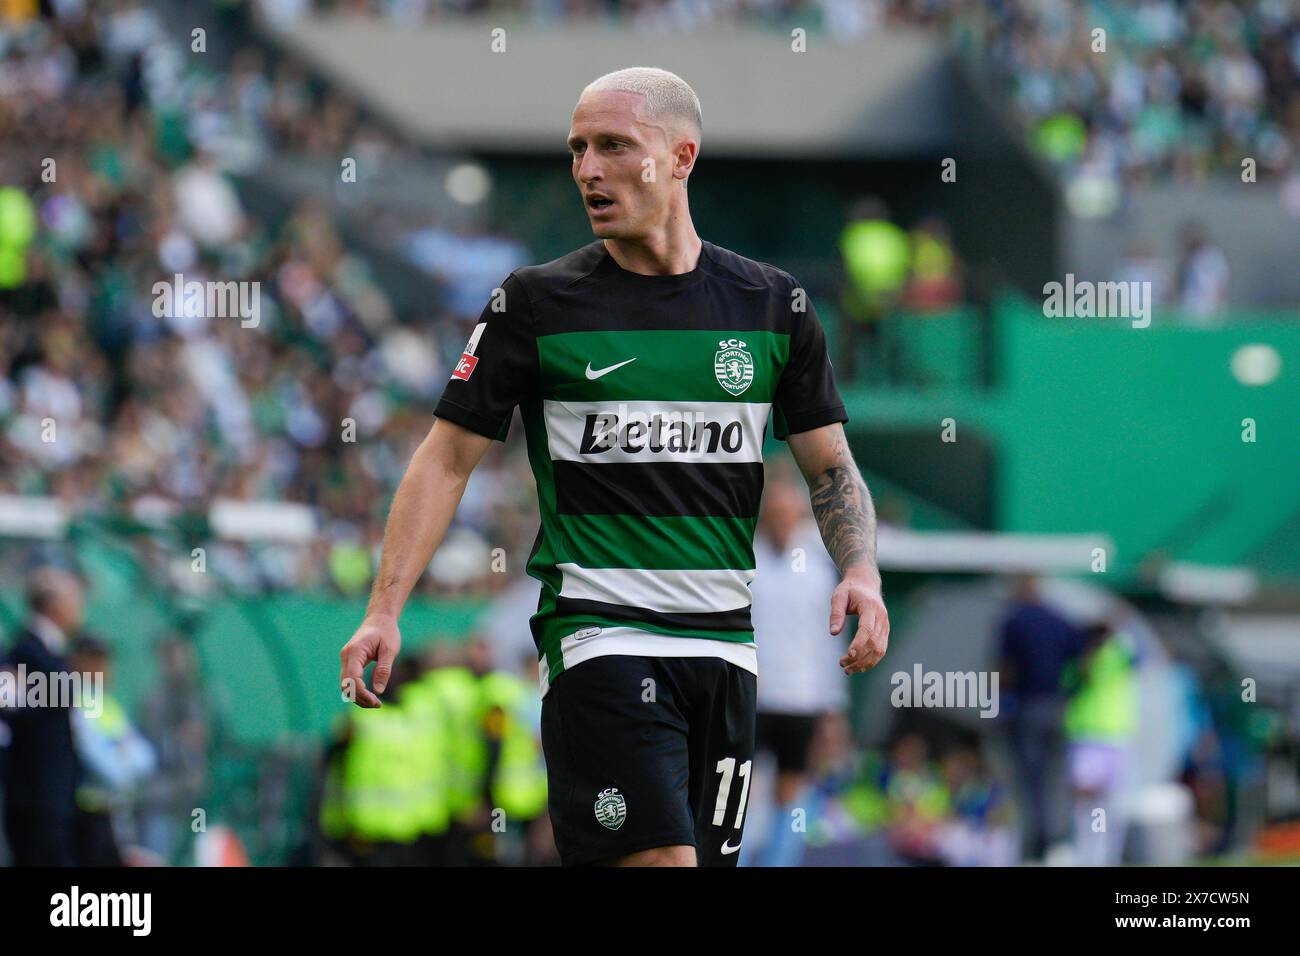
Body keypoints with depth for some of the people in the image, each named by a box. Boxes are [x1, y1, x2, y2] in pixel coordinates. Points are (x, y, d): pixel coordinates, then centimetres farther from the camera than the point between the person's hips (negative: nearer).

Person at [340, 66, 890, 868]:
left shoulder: (774, 305, 7)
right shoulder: (537, 303, 1)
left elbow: (829, 464, 14)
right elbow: (448, 457, 3)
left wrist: (860, 573, -5)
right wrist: (384, 611, -6)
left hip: (724, 643, 4)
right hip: (598, 634, -4)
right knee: (662, 860, -20)